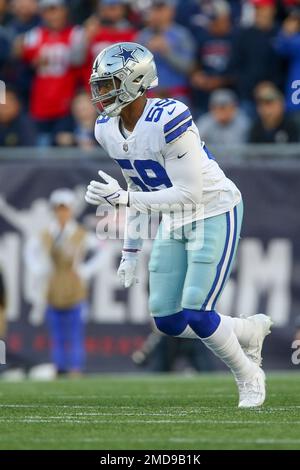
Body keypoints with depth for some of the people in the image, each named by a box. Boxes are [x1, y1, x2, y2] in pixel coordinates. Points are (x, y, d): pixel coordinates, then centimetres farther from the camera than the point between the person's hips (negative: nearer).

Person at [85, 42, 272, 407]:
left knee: (195, 315, -14)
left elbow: (189, 193, -26)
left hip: (215, 215, -8)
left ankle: (249, 377, 12)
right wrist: (131, 249, 13)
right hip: (174, 223, 8)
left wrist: (122, 198, -31)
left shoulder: (169, 121, -28)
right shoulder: (107, 130, -2)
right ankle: (251, 330, 26)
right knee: (167, 320, 2)